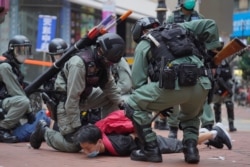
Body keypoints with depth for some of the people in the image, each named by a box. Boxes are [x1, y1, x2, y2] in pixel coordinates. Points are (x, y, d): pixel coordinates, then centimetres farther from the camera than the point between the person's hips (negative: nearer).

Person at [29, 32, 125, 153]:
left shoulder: (103, 61, -5)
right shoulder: (79, 63, -29)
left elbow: (110, 86, 4)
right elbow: (72, 97, -29)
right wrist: (76, 126, -26)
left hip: (84, 98, 8)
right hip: (64, 101, -8)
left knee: (110, 98, -7)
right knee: (73, 145, -13)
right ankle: (44, 131, 10)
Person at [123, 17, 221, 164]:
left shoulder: (143, 44, 21)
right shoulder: (180, 28, 31)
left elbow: (138, 80, 16)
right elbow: (209, 25, 28)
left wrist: (160, 105, 26)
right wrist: (211, 50, 34)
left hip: (173, 85, -4)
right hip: (201, 84, 5)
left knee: (133, 106, 15)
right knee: (191, 116, 36)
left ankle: (151, 150, 10)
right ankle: (191, 149, 15)